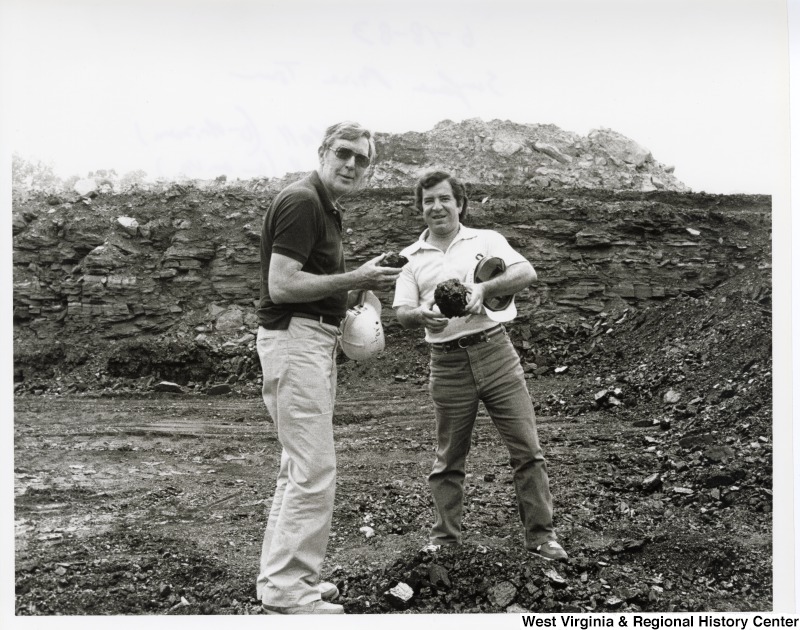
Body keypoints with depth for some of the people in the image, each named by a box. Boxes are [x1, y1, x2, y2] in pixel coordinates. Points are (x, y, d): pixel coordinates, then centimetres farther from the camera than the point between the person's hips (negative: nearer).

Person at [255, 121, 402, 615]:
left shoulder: (327, 208, 17)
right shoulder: (301, 202, -14)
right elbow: (281, 285, -22)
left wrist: (358, 287, 9)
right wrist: (354, 279, -18)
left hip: (317, 339, 11)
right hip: (294, 338, -11)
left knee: (300, 468, 14)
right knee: (314, 470, -8)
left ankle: (281, 578, 24)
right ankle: (287, 593, 1)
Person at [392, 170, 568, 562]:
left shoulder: (487, 240, 8)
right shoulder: (412, 258, 12)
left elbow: (526, 273, -5)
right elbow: (401, 312, 2)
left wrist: (484, 289, -20)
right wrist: (422, 315, -21)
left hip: (494, 351, -1)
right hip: (447, 364, 1)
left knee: (527, 448, -1)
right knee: (449, 459, 9)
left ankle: (540, 535, 10)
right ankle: (444, 537, 23)